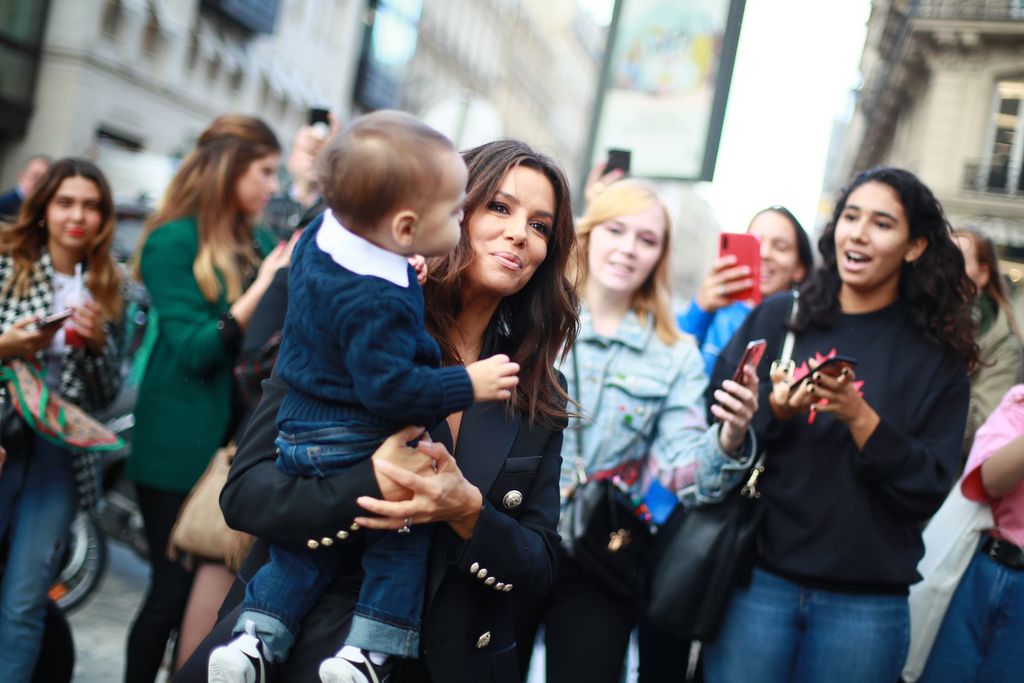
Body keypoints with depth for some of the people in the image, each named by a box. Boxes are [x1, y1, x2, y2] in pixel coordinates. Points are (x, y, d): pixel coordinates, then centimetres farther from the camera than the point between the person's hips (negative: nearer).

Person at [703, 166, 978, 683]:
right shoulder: (778, 317, 2)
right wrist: (773, 410, -17)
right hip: (756, 579, 0)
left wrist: (859, 417, -16)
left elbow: (930, 487, -3)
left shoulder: (936, 356, 2)